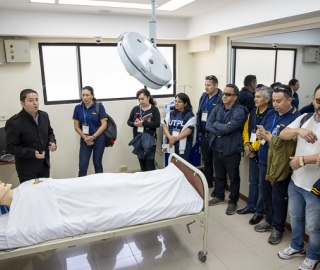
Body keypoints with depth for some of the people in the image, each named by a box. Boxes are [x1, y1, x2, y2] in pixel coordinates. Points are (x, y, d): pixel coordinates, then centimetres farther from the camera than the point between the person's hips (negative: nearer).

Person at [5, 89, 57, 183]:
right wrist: (32, 153, -26)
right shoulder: (14, 122, -18)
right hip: (27, 168, -6)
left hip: (44, 164, 6)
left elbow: (50, 132, 16)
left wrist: (52, 142, -6)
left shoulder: (44, 115, 1)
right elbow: (11, 147, -16)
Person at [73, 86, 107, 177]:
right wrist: (85, 138, -9)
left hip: (98, 138, -2)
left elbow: (104, 124, -8)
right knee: (82, 165, -2)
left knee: (97, 164, 9)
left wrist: (93, 137, -14)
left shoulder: (99, 106, -6)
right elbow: (76, 126, 3)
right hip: (85, 140, 2)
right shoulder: (78, 108, 1)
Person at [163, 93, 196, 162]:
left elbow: (188, 131, -12)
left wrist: (175, 139, -16)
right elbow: (165, 126, 4)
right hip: (171, 144, 4)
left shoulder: (190, 116, -5)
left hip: (183, 146, -4)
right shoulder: (170, 114, 11)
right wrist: (170, 137, -14)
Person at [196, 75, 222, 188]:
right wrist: (199, 130, 9)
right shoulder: (203, 96, 9)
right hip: (204, 135, 7)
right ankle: (208, 182, 34)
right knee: (206, 160, 18)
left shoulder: (221, 98, -14)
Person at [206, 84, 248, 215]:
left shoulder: (239, 111, -15)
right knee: (219, 175, 22)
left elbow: (228, 128, -26)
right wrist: (222, 130, -17)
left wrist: (215, 124, -9)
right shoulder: (217, 108, 4)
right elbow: (208, 125, -3)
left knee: (233, 177, 11)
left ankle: (233, 202, 27)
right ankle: (219, 196, 40)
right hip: (217, 147, 6)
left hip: (231, 150, -6)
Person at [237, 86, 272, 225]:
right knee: (253, 181, 18)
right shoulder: (252, 112, 8)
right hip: (252, 153, 7)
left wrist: (252, 147, -13)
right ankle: (251, 206, 33)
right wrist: (247, 145, -3)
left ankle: (259, 211, 18)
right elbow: (246, 130, 12)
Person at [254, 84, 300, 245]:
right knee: (265, 193, 18)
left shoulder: (296, 117, -15)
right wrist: (259, 134, -8)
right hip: (264, 161, 7)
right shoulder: (270, 113, 7)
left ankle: (278, 228, 25)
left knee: (278, 197, 7)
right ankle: (269, 221, 37)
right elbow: (260, 130, 15)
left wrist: (271, 139, -23)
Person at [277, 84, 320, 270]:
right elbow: (283, 135, -5)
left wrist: (302, 160, -22)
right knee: (295, 217, 22)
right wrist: (299, 131, -24)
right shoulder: (304, 118, 3)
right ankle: (297, 247, 45)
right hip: (296, 180, 5)